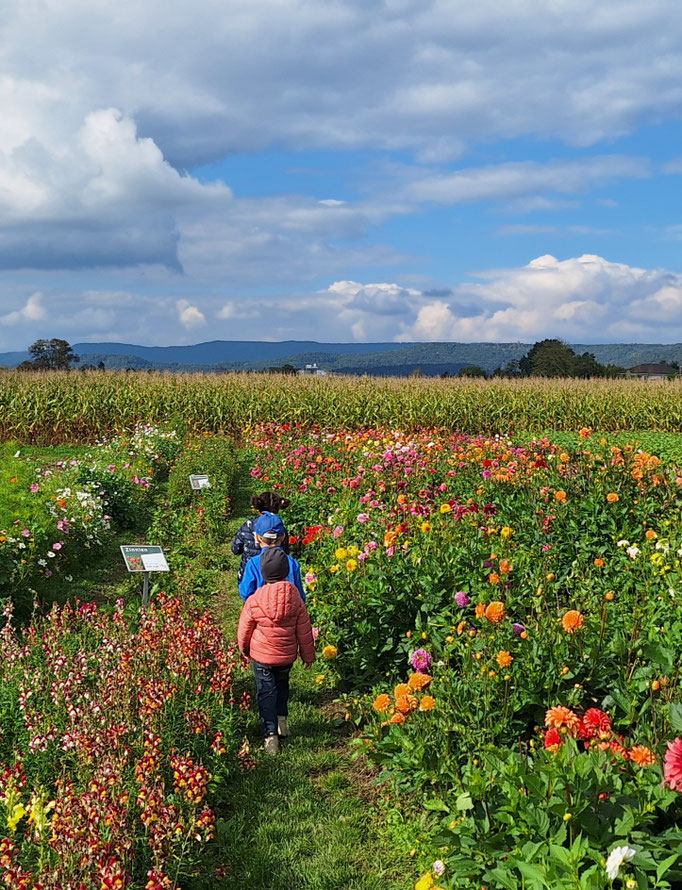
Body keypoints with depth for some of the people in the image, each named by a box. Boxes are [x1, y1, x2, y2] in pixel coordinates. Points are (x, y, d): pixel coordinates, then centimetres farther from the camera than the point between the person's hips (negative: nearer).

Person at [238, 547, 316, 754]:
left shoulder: (253, 601, -17)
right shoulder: (295, 599, -12)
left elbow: (244, 630, -3)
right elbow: (304, 631, -3)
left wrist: (244, 650, 17)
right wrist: (308, 655, 11)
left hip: (261, 655, -2)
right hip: (287, 655, 2)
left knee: (266, 692, 8)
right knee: (282, 684, 28)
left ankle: (270, 735, 4)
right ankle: (281, 719, 25)